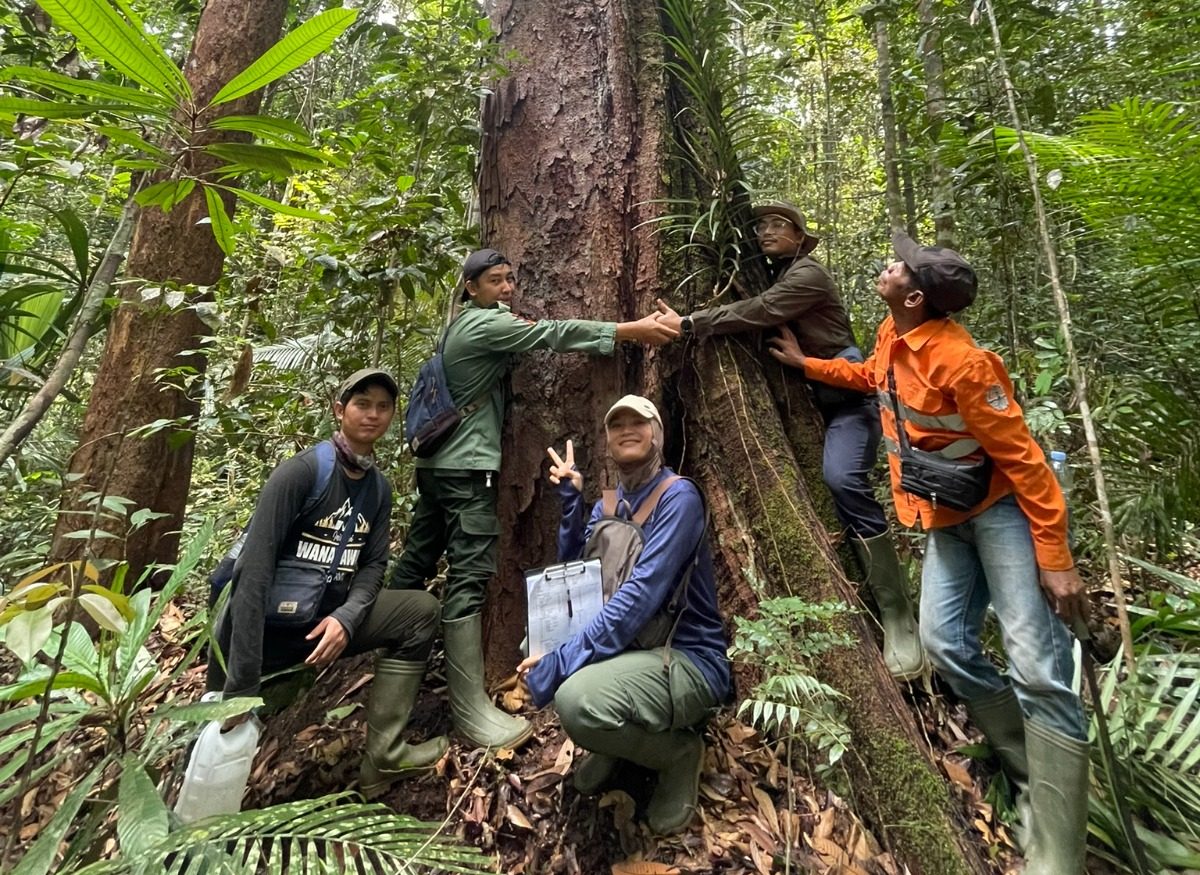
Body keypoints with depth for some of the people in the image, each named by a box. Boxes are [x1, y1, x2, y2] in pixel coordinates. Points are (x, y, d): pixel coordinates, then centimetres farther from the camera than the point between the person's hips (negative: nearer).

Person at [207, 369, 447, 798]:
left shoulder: (379, 488, 0)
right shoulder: (301, 471, -20)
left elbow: (373, 565, -1)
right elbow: (253, 573, -25)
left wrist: (346, 618, -23)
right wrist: (242, 688, -28)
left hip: (325, 620, 6)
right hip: (260, 629, -5)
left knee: (421, 610, -7)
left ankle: (383, 755, -5)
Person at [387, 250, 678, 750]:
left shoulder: (467, 324, 21)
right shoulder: (485, 324, -10)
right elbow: (552, 334, -14)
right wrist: (632, 330, -13)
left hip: (438, 464, 10)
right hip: (467, 467, -10)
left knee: (417, 562, 16)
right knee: (470, 575, -12)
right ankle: (470, 709, -9)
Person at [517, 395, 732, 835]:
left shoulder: (678, 496, -17)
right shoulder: (610, 502, 9)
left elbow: (640, 597, -26)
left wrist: (560, 663, -26)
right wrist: (571, 498, -3)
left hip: (689, 658, -8)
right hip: (635, 646, 8)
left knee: (577, 699, -31)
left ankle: (679, 751, 0)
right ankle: (623, 736, 19)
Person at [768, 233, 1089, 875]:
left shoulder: (960, 361, -25)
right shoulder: (893, 337, 0)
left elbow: (1021, 457, -22)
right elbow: (870, 377, 25)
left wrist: (1055, 558, -21)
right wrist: (806, 363, 26)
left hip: (1000, 510, -8)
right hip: (946, 519, 8)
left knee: (1037, 670, -10)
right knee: (946, 645, 5)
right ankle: (1034, 783, 25)